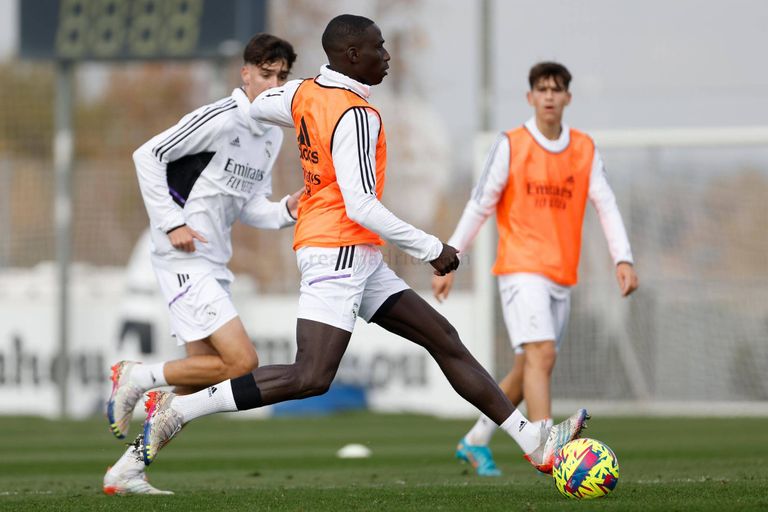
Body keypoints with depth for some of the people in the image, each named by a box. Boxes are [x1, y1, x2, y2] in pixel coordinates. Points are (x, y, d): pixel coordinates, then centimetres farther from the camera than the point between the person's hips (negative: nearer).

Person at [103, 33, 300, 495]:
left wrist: (286, 211, -3)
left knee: (195, 388, 8)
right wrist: (172, 223, -17)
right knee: (242, 361, -18)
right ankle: (138, 377, -3)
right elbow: (148, 155, -13)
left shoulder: (273, 136, 13)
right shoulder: (218, 119, -13)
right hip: (185, 261, -9)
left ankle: (127, 471, 14)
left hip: (215, 264, 9)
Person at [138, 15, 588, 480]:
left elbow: (260, 107, 30)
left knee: (444, 339, 8)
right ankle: (178, 409, -12)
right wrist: (430, 249, -14)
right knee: (311, 379, -18)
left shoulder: (305, 93, 9)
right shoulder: (356, 116, -18)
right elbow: (360, 206, -22)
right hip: (338, 252, -11)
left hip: (359, 259, 11)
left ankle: (535, 443, 7)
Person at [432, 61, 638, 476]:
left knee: (529, 368, 10)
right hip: (521, 268, -5)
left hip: (562, 276, 5)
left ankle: (475, 442, 27)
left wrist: (623, 259, -11)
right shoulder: (510, 146, -3)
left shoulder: (585, 150, 8)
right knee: (541, 354, -20)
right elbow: (478, 206, 0)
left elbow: (606, 205, 3)